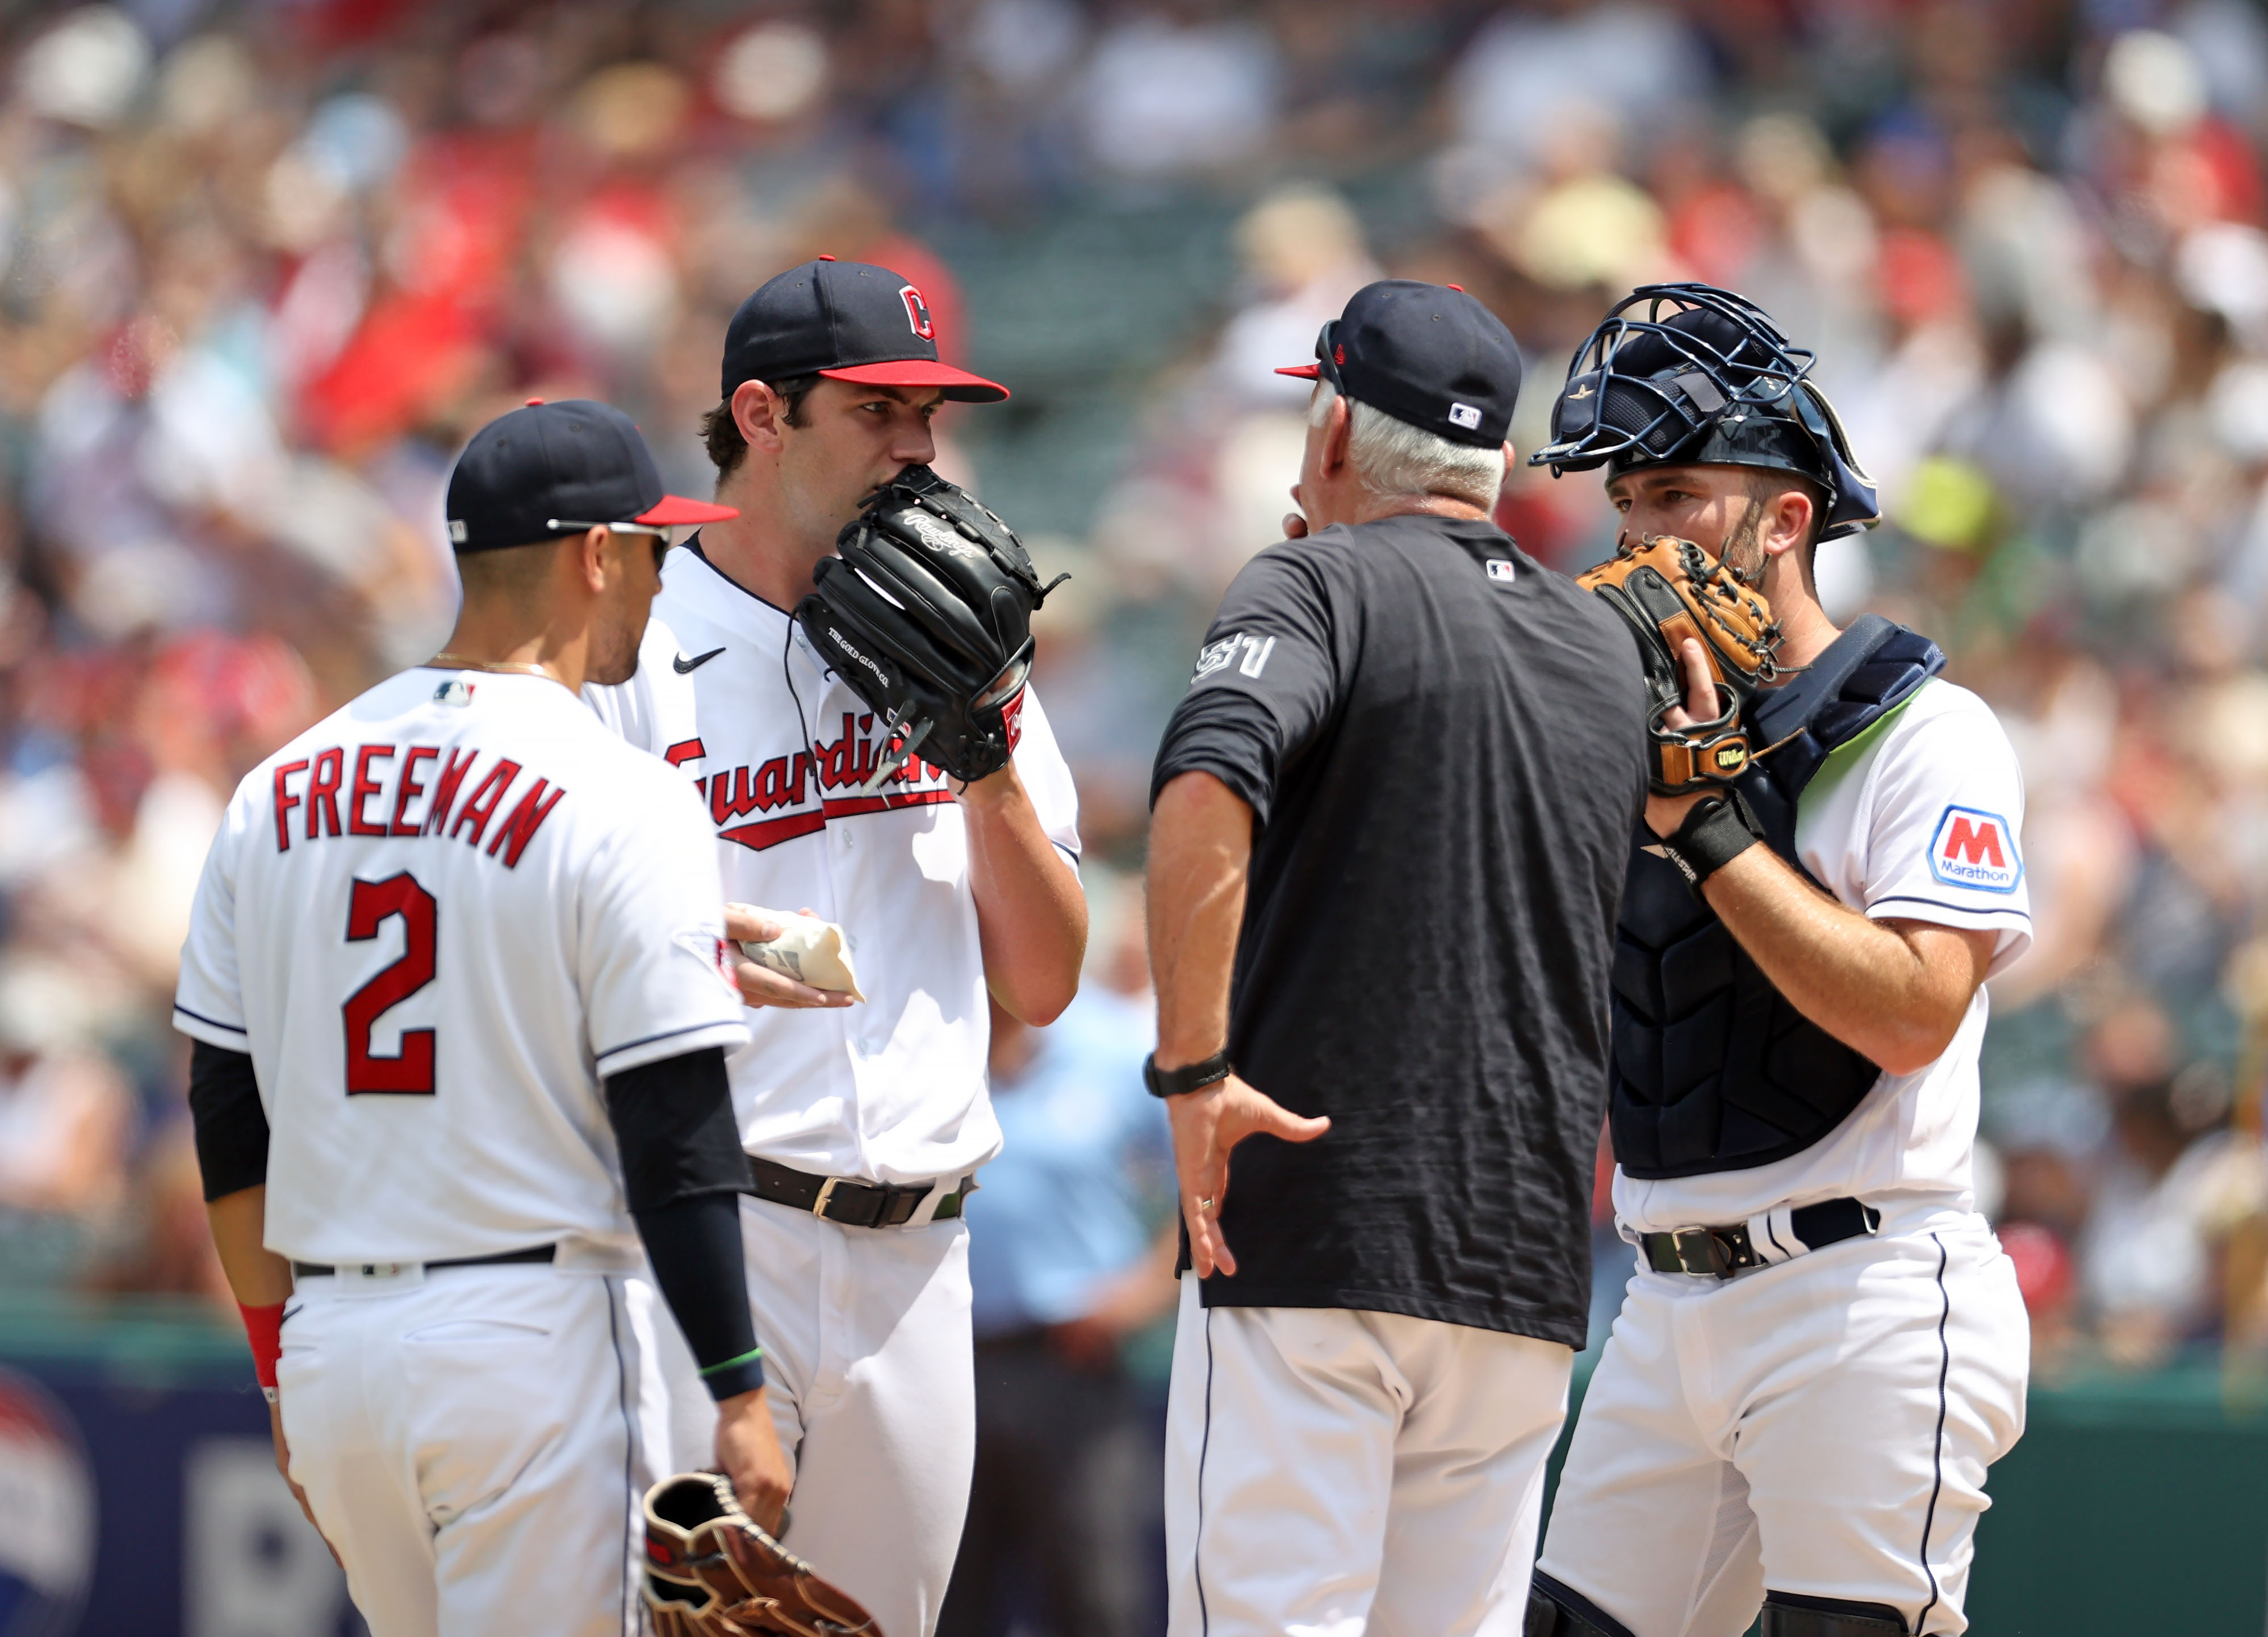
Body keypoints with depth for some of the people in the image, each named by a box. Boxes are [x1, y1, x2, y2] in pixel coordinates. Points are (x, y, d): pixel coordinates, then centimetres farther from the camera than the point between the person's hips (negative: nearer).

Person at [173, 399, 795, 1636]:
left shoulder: (275, 792, 9)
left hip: (331, 1344, 6)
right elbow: (675, 1138, -12)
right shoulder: (621, 802, -9)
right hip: (537, 1340, -6)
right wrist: (738, 1400, -8)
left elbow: (231, 1122, 12)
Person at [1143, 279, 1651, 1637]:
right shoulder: (1606, 648, 16)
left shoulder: (1326, 586, -2)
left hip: (1317, 1232, -6)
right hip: (1531, 1268, 6)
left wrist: (1192, 1068, -18)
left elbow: (1207, 793, -22)